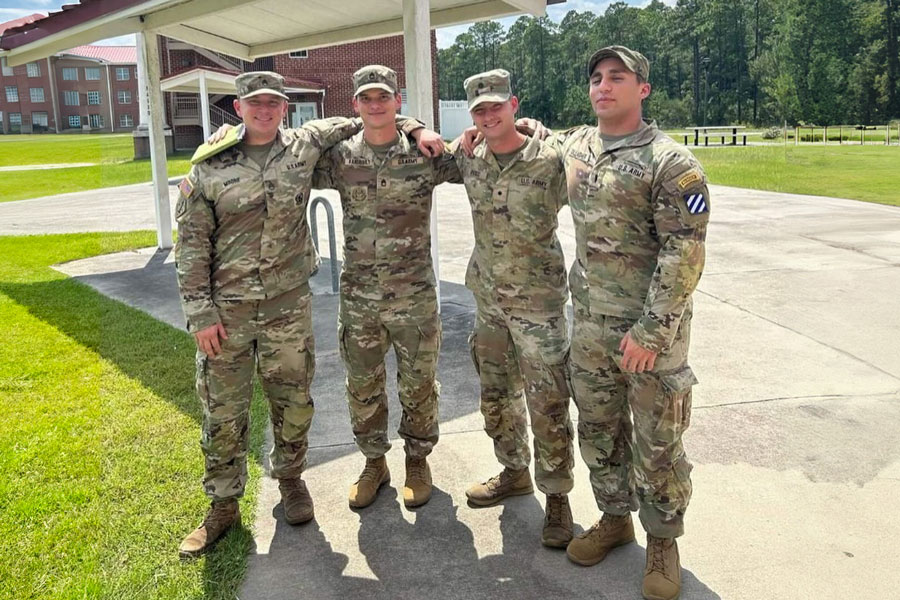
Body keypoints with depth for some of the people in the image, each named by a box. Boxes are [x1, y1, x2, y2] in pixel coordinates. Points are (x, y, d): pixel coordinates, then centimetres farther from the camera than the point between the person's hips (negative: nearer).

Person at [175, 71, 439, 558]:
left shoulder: (304, 147, 3)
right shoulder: (209, 167, -2)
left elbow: (355, 123, 17)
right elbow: (191, 246, -2)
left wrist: (413, 127, 1)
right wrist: (200, 313, -7)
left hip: (288, 302, 1)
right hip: (226, 308, -1)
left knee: (293, 400, 11)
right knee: (222, 411, 7)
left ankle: (290, 477, 36)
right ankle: (223, 504, 25)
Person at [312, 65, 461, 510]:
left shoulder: (424, 153, -3)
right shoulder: (339, 157, 1)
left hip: (414, 294, -1)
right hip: (358, 296, 2)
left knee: (418, 384, 10)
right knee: (363, 386, 13)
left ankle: (418, 459, 32)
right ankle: (374, 462, 33)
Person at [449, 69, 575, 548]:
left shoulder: (550, 161, -14)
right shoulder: (469, 160, 2)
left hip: (538, 300, -6)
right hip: (488, 298, 6)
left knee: (547, 405, -1)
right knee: (496, 395, 18)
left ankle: (556, 495, 15)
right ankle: (514, 472, 37)